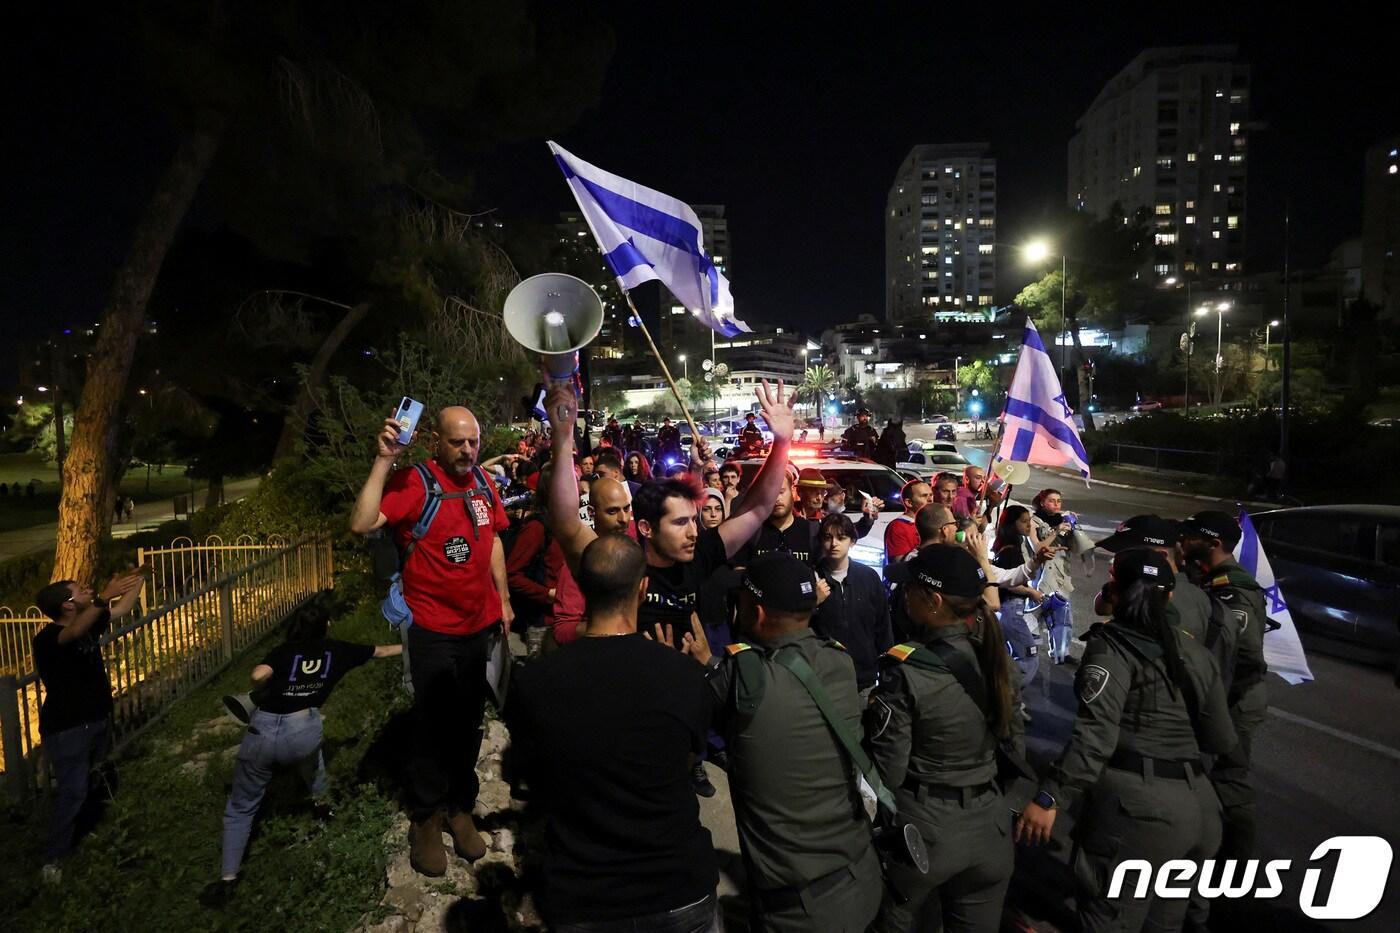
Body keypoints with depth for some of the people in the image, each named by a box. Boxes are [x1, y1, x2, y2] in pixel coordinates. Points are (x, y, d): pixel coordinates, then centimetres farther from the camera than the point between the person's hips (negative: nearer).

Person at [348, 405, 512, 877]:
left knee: (469, 723, 18)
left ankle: (460, 807, 37)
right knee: (434, 725, 8)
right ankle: (426, 820, 29)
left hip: (480, 625, 5)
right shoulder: (413, 482, -16)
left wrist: (503, 599, 14)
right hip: (434, 630, -5)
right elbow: (361, 524, -30)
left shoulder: (483, 482, 2)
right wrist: (383, 460, -32)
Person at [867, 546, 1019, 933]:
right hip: (989, 825, 5)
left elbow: (887, 770, -16)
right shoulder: (996, 655, -4)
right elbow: (1011, 736, 8)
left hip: (921, 828, -5)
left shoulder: (905, 670, -21)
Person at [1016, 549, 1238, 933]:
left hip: (1135, 805, -7)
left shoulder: (1111, 646, -7)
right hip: (1196, 808, 7)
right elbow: (1222, 741, 18)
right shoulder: (1194, 653, 13)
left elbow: (1095, 735, -20)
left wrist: (1049, 797, -20)